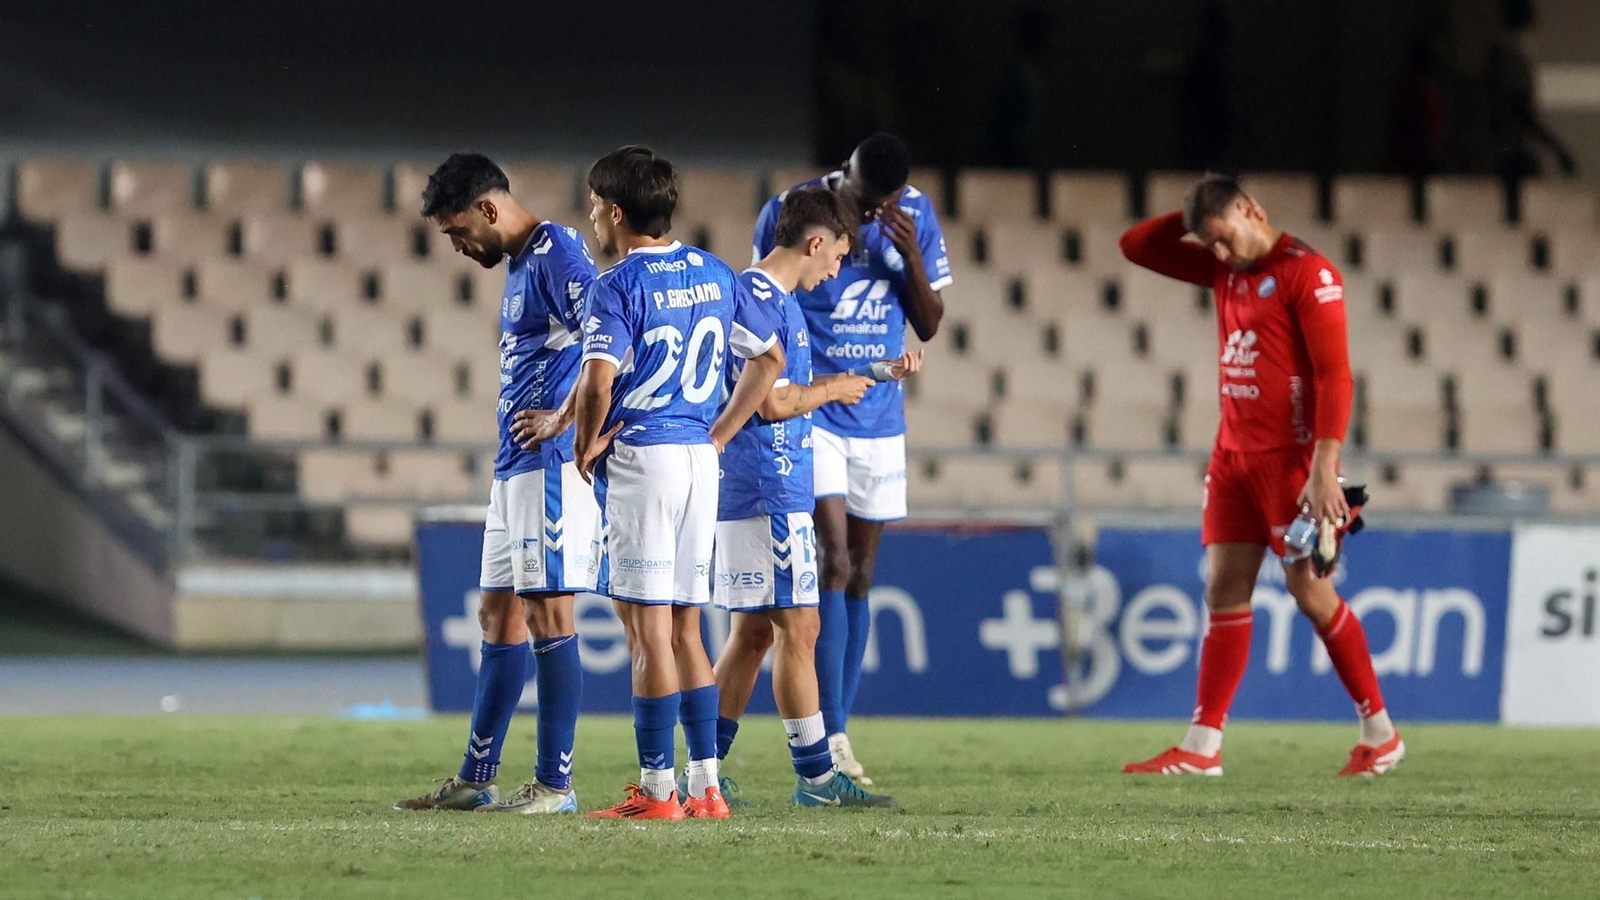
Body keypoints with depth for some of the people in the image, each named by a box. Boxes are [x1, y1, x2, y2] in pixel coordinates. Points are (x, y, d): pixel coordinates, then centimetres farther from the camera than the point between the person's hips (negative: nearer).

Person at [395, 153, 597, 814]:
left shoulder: (555, 254, -13)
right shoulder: (518, 264, 18)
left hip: (551, 464, -10)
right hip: (514, 466, 10)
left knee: (547, 615, -8)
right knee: (499, 616, 12)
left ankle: (555, 784, -5)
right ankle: (475, 781, 17)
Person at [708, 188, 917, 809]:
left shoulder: (777, 300, 17)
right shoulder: (758, 299, -14)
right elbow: (774, 401, -21)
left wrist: (879, 375, 24)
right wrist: (834, 390, -4)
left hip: (754, 495, 10)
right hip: (771, 497, -10)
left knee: (753, 632, 11)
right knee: (798, 629, -6)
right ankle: (815, 775, -3)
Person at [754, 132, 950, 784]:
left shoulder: (915, 216, 1)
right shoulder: (790, 212, -9)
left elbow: (928, 326, 3)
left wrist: (911, 258, -13)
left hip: (880, 418, 4)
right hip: (810, 414, -4)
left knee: (859, 574, 6)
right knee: (835, 563, -15)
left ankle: (835, 735, 11)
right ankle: (832, 737, -19)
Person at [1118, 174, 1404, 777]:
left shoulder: (1307, 274, -11)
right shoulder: (1225, 271, 13)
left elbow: (1334, 375, -16)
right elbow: (1136, 247, 22)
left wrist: (1324, 469, -23)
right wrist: (1195, 215, 5)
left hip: (1289, 456, -7)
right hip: (1234, 453, 7)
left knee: (1310, 589, -5)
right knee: (1224, 590, 2)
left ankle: (1380, 733, 5)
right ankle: (1202, 747, 1)